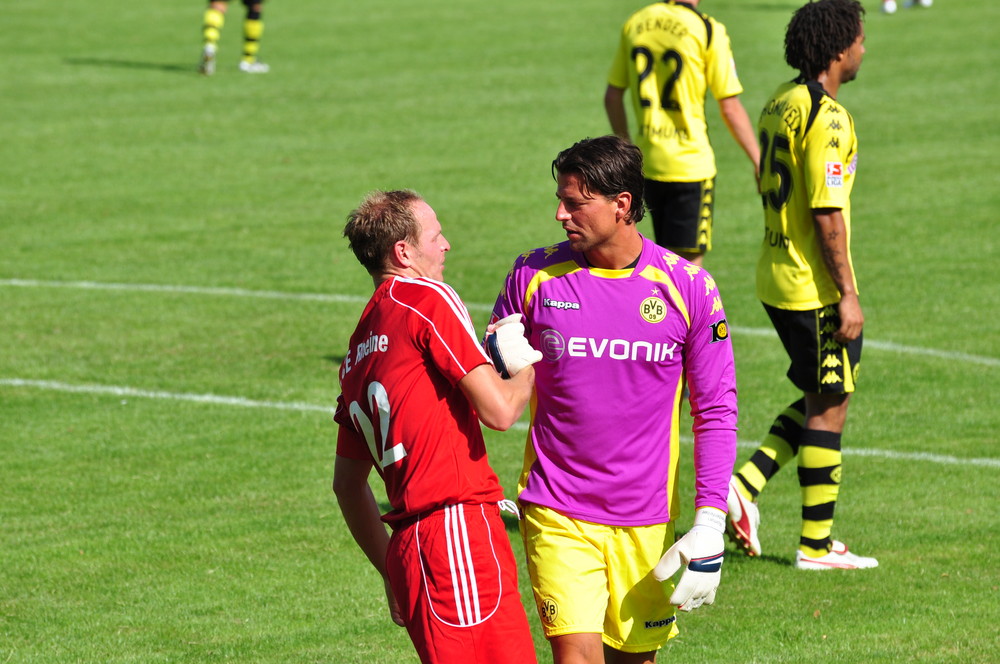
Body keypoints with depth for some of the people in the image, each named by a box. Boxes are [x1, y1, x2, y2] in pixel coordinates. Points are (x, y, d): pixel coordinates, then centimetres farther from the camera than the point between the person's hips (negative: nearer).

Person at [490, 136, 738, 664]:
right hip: (557, 514, -1)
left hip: (645, 521, 1)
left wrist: (709, 526, -6)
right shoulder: (533, 277, -2)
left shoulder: (686, 286, -4)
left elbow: (716, 410, 1)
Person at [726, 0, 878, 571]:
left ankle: (747, 484, 8)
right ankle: (816, 544, 6)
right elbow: (827, 213, -22)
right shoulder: (825, 117, -19)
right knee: (830, 405, 1)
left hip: (778, 277, 9)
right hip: (816, 287, -9)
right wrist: (847, 294, -18)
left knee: (822, 397, 19)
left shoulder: (782, 102, 10)